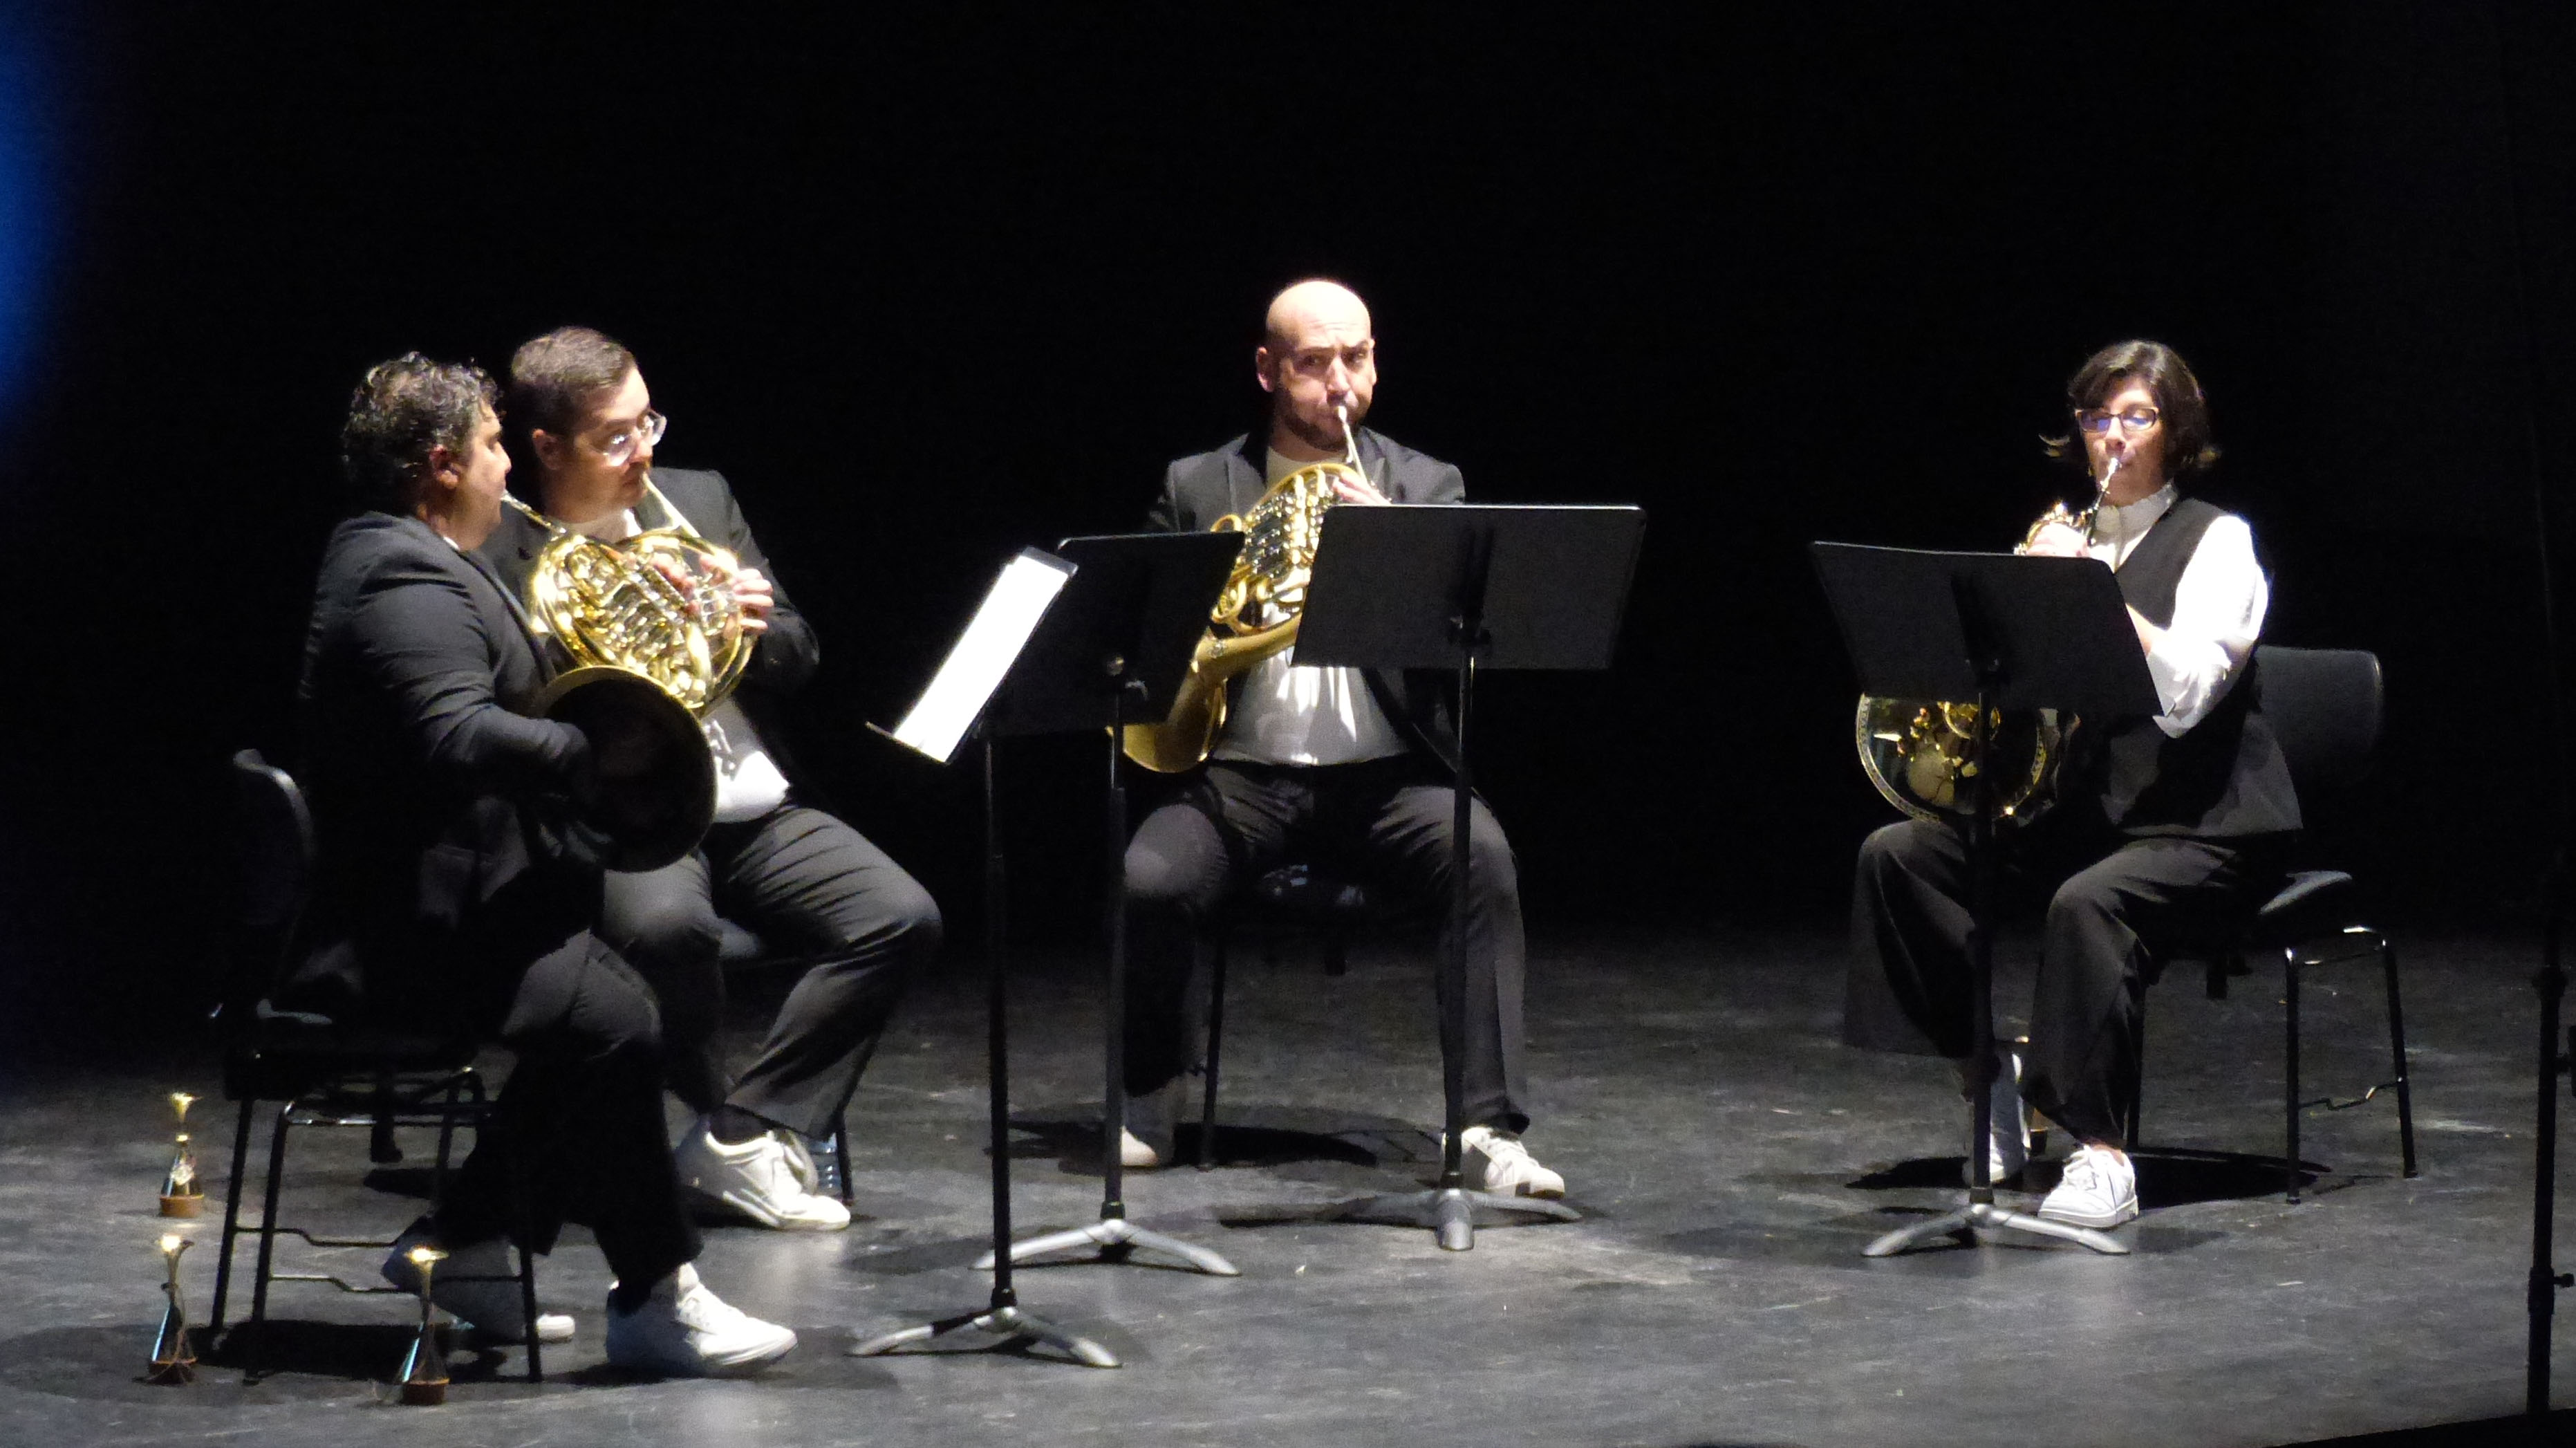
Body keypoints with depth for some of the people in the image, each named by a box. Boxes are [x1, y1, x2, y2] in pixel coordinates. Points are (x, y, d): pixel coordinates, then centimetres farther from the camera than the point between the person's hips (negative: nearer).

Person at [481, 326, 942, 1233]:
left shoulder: (700, 502, 15)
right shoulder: (495, 555, -2)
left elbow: (796, 660, 18)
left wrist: (759, 629, -5)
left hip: (753, 808, 6)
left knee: (902, 920, -16)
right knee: (669, 925, -38)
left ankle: (738, 1139, -12)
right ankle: (743, 1138, -13)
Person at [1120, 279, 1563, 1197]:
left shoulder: (1428, 489, 11)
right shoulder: (1197, 488, 12)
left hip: (1385, 772, 0)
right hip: (1243, 773, 0)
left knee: (1483, 856, -31)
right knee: (1150, 876, -28)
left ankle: (1489, 1129, -28)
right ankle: (1150, 1108, -2)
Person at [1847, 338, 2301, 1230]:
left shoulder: (2216, 541, -4)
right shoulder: (2071, 537, 14)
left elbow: (2183, 694, -19)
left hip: (2203, 830, -7)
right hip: (2082, 810, 7)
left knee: (2089, 900, -37)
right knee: (1896, 854, -11)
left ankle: (2102, 1156, -35)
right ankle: (1986, 1088, -6)